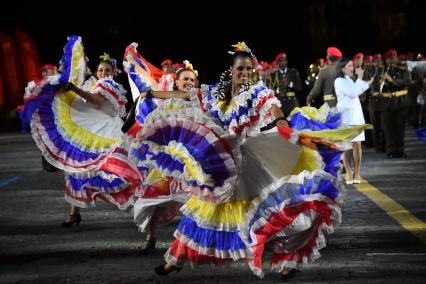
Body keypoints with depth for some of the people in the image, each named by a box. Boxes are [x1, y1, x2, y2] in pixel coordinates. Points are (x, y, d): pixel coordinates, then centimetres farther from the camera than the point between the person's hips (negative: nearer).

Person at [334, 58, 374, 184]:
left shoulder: (349, 80, 16)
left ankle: (357, 173, 7)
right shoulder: (339, 81, -8)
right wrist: (359, 79, -12)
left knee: (357, 145, 3)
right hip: (346, 116, -7)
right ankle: (348, 173, 2)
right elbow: (352, 93, -17)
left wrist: (367, 84, 26)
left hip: (356, 115, 7)